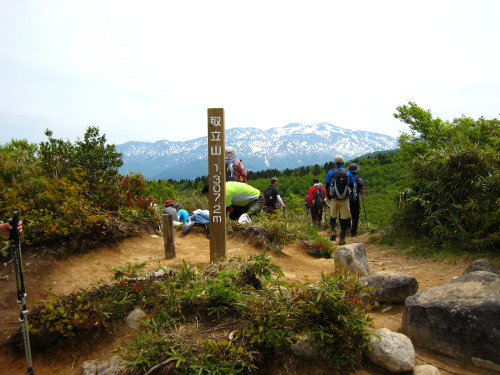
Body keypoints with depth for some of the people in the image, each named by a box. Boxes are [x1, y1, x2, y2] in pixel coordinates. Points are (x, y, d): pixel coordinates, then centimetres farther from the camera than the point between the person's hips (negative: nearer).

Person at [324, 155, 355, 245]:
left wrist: (329, 198, 8)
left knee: (333, 217, 16)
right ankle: (342, 238, 7)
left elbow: (327, 187, -1)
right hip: (345, 200, 0)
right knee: (344, 219, 6)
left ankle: (333, 231, -7)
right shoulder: (348, 173, 3)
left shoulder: (331, 173, 0)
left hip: (334, 199, 0)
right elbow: (352, 187, 8)